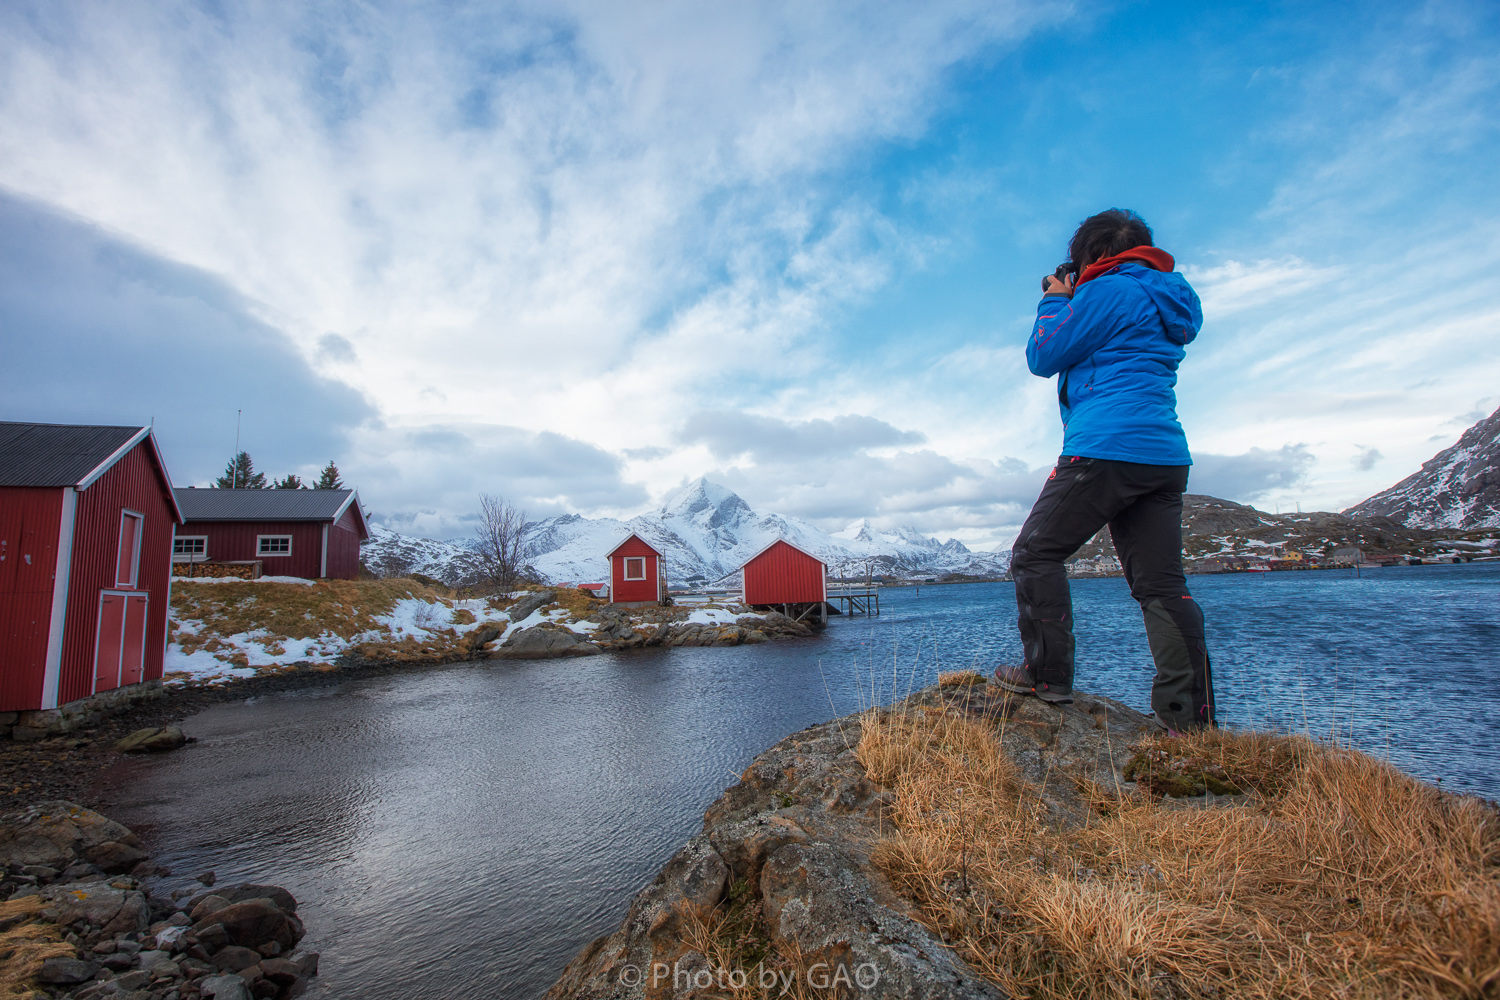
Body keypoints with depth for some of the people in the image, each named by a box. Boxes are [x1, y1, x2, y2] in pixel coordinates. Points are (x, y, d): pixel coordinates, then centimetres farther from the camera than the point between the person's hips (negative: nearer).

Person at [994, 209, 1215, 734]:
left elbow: (1043, 357, 0)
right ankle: (1190, 716, 4)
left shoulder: (1109, 289, -3)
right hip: (1166, 458, 9)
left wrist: (1054, 301, 15)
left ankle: (1048, 675, 3)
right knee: (1162, 583, 4)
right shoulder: (1162, 300, 26)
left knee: (1035, 554, 2)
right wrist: (1071, 303, 28)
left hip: (1106, 449, -9)